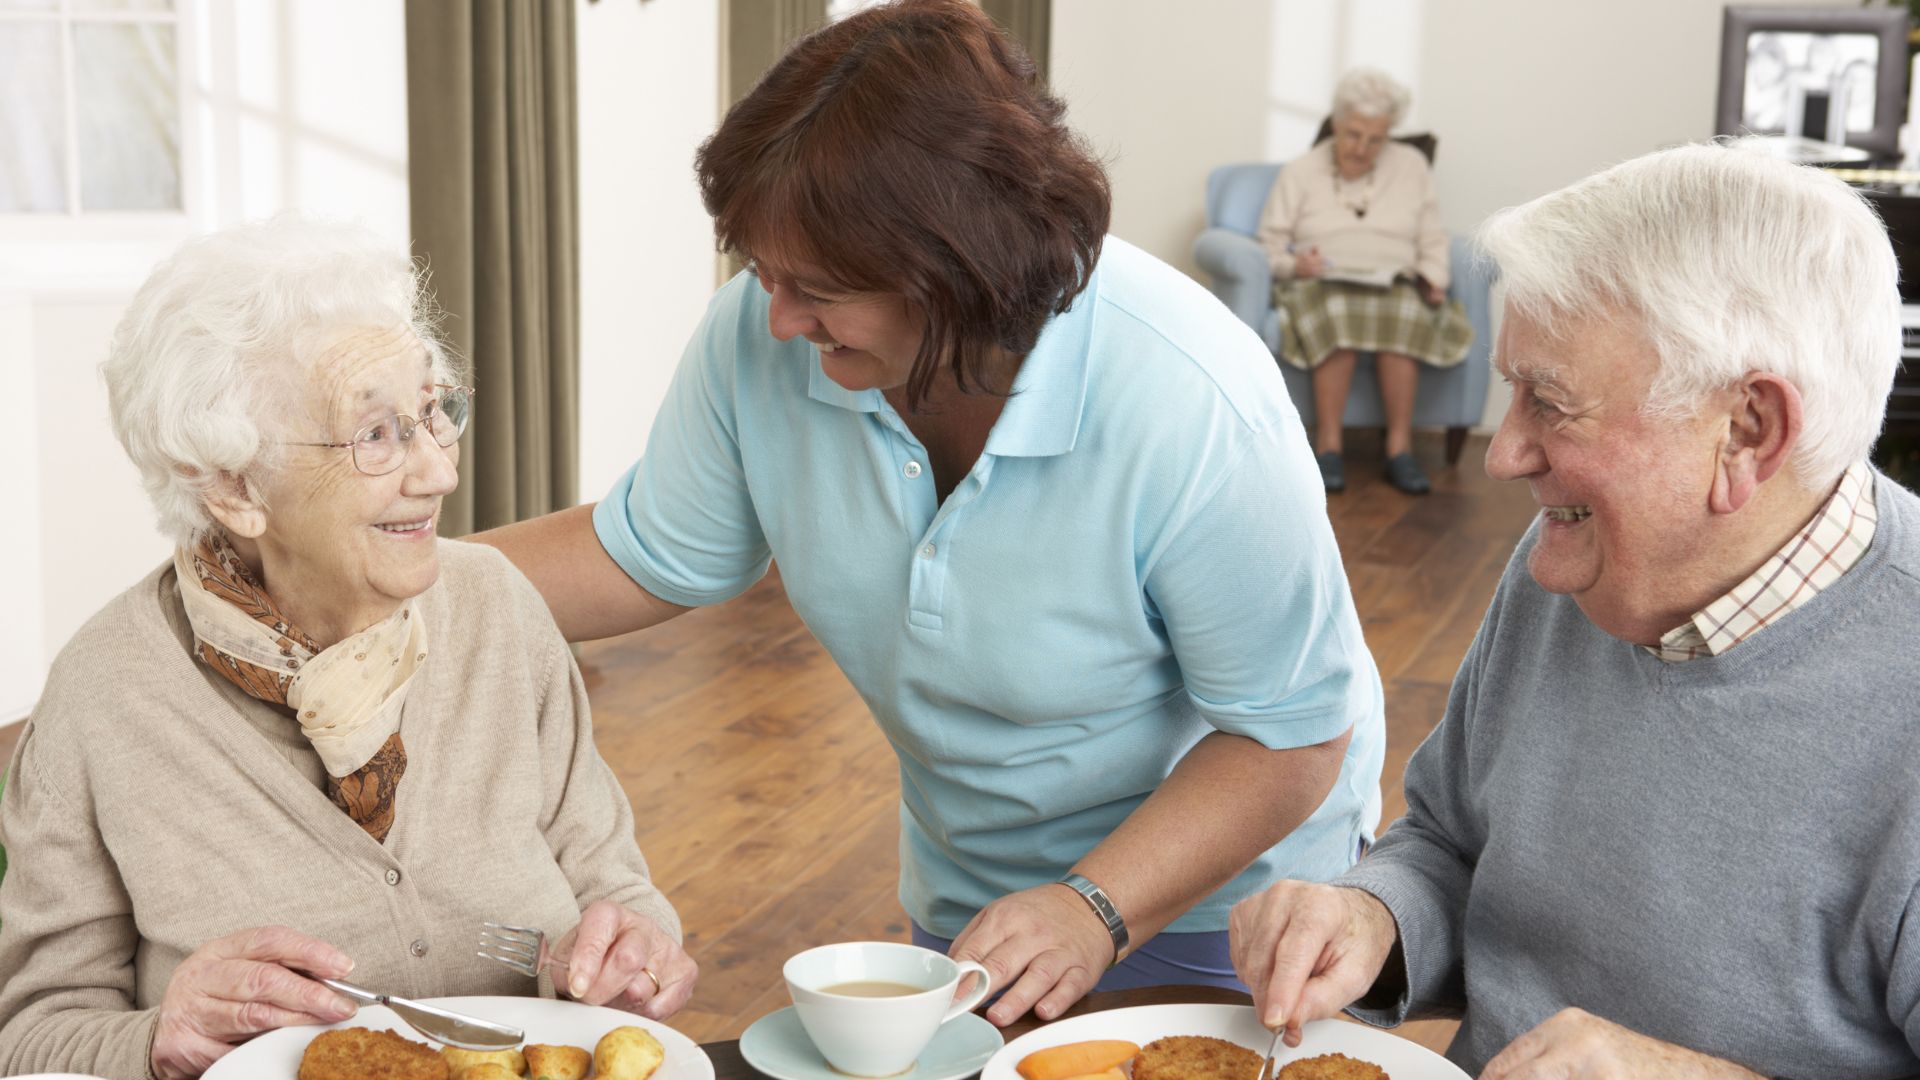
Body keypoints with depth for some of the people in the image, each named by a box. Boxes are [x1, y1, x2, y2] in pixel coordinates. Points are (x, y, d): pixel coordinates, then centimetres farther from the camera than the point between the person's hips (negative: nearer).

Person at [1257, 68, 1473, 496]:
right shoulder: (1299, 173, 12)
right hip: (1320, 284, -1)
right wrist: (1295, 264, -15)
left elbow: (1432, 240, 14)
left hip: (1395, 286, 1)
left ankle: (1400, 446, -32)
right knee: (1337, 313, -39)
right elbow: (1271, 243, 6)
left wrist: (1432, 280, -5)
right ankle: (1328, 445, -34)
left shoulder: (1412, 166, 18)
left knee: (1403, 314, -37)